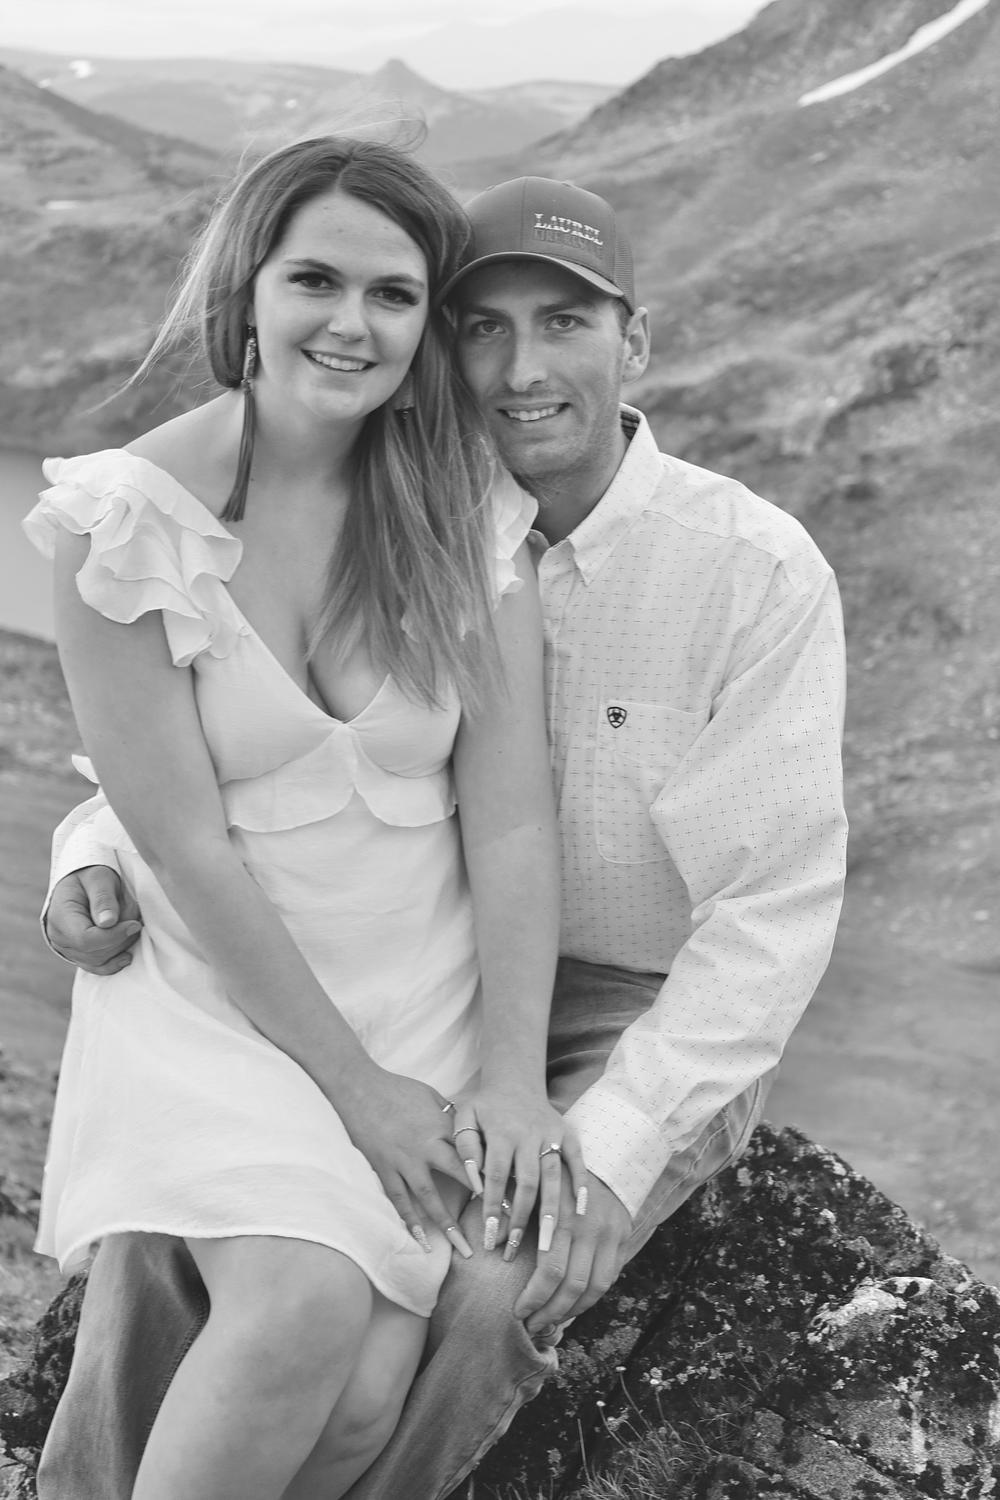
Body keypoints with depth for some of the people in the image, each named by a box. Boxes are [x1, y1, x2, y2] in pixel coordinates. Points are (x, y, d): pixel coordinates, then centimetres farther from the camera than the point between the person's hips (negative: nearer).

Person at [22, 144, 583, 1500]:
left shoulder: (465, 509, -2)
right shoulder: (127, 513, -12)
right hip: (217, 992, -2)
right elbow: (184, 842, -13)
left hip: (427, 989, 3)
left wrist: (513, 1074, -12)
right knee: (304, 1309, -28)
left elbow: (511, 811, -5)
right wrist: (353, 1084, -13)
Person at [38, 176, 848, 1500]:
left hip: (659, 1032, -4)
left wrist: (616, 1148, -31)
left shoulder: (759, 572, -20)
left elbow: (776, 909, -21)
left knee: (487, 1294, -31)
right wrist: (98, 852, -21)